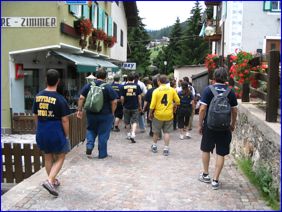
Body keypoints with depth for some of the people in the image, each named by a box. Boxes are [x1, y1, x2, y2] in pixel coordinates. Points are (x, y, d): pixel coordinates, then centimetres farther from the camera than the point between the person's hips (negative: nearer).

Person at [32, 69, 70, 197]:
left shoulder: (38, 96, 0)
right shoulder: (60, 99, -16)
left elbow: (35, 116, 9)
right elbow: (64, 120, -14)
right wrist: (66, 135, -3)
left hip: (41, 133, 6)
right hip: (56, 133, -5)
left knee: (48, 158, 20)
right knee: (60, 158, 11)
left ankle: (53, 181, 33)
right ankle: (50, 181, -5)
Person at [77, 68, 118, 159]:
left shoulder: (88, 85, -1)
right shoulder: (108, 87, -10)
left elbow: (81, 98, -2)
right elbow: (114, 102, -11)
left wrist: (79, 110, 5)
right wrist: (112, 113, 1)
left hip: (91, 114, 3)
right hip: (105, 115, -2)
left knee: (91, 130, 25)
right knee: (103, 134, 8)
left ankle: (89, 146, 7)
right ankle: (102, 154, 16)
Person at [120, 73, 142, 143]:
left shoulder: (123, 86, -3)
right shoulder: (137, 86, -3)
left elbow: (122, 98, -5)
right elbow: (139, 97, -2)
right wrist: (140, 106, 7)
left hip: (126, 107, 1)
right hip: (135, 107, -1)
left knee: (127, 121, 17)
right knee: (134, 121, 3)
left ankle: (129, 133, 28)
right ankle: (133, 134, -15)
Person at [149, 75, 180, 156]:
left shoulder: (156, 91, -10)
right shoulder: (172, 90, -3)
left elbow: (153, 105, -11)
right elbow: (177, 101, -1)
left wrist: (150, 113, 3)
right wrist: (173, 105, 18)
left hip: (158, 115, -1)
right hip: (169, 115, 1)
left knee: (156, 131, 16)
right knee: (166, 132, 9)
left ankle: (154, 146, 31)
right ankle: (166, 149, 7)